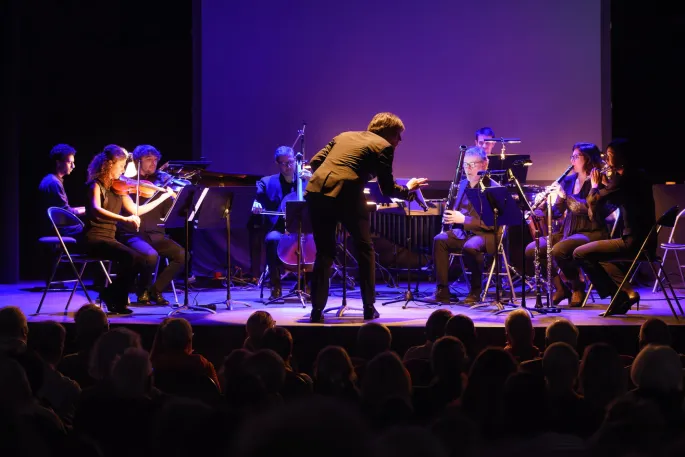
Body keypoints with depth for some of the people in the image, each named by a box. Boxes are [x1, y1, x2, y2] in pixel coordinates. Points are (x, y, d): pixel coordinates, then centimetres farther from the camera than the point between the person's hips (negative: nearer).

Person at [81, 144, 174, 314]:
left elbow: (135, 210, 14)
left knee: (139, 259, -17)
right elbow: (96, 210, -28)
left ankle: (116, 299, -2)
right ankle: (113, 297, -8)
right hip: (94, 239, -7)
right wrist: (125, 219, -38)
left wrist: (164, 197, 13)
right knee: (131, 257, -27)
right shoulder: (96, 185, -8)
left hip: (110, 238, 7)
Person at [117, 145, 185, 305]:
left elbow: (168, 212, 5)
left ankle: (155, 290, 2)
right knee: (151, 255, -33)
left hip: (156, 234, 4)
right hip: (132, 234, -4)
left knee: (182, 255, -19)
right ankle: (143, 291, -2)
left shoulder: (161, 181, 12)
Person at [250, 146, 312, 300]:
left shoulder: (306, 181, 15)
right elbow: (256, 198, -4)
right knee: (273, 239, -36)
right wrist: (256, 204, -28)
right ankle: (276, 286, -25)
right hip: (278, 229, -1)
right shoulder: (267, 182, 12)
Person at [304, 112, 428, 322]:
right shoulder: (383, 146, 9)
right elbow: (387, 189, 8)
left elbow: (314, 162, 19)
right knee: (365, 250, 15)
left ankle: (316, 310, 9)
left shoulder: (344, 136, 26)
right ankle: (369, 308, 16)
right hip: (345, 195, -5)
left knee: (324, 252, 15)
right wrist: (408, 188, 27)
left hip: (316, 192, 5)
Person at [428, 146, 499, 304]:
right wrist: (450, 217, 0)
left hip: (486, 234, -7)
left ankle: (475, 291, -15)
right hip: (462, 232, 7)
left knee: (470, 246, -37)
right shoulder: (463, 184, 12)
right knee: (439, 240, -20)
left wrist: (463, 219, -24)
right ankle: (442, 291, -19)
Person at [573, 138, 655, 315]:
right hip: (644, 239, 10)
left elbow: (593, 202, -15)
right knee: (596, 255, 29)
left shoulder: (623, 178, -16)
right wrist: (606, 184, 16)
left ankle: (621, 294, -1)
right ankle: (626, 291, 17)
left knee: (580, 253, -5)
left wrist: (595, 184, 2)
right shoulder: (638, 175, 12)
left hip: (633, 242, -10)